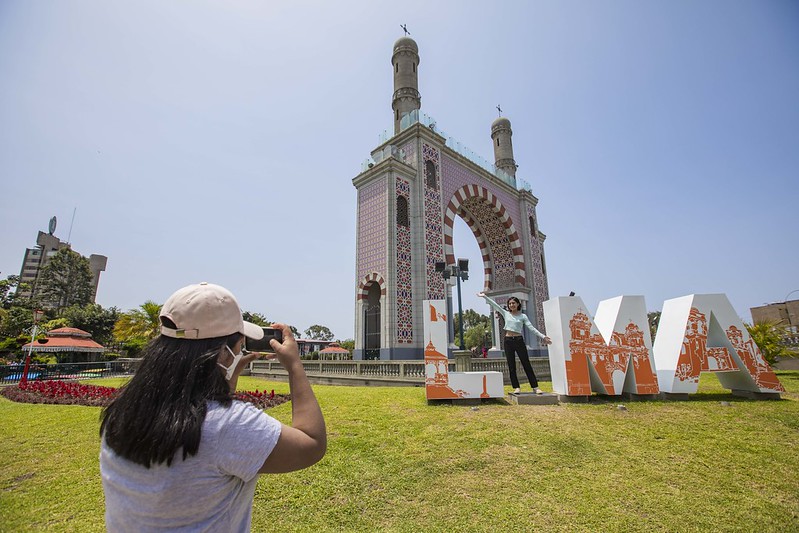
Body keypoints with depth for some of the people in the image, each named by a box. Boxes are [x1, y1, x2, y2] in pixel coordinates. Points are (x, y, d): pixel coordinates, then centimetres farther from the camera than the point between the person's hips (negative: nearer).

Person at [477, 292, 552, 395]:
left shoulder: (523, 316, 4)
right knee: (511, 366, 3)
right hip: (508, 341, 2)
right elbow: (494, 304, 5)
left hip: (519, 340, -1)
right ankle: (516, 387, 10)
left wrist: (543, 336, -11)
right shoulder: (506, 314, 8)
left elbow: (532, 328, -1)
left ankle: (535, 387, 5)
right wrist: (484, 296, 1)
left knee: (526, 364, 0)